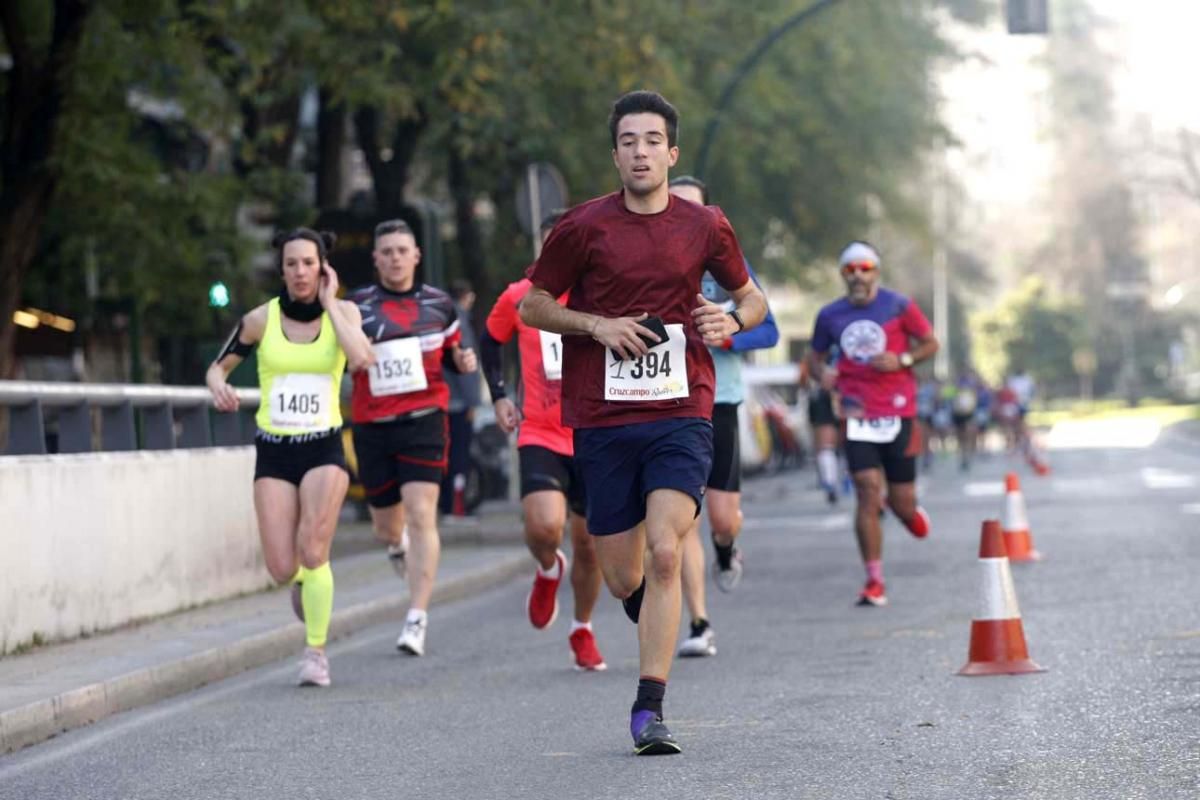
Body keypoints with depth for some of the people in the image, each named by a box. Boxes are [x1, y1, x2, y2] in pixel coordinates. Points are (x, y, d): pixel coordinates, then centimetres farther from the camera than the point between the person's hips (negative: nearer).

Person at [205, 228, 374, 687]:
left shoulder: (343, 311, -2)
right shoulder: (261, 319, -1)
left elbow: (361, 359, -22)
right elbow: (218, 366, 9)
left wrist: (328, 302, -13)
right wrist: (219, 386, -14)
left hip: (324, 448, -1)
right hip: (273, 452, 1)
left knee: (312, 552, -19)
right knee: (282, 570, -7)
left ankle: (316, 652, 1)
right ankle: (304, 580, 33)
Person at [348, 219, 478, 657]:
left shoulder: (439, 304, 6)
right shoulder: (356, 306, 1)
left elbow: (451, 354, 19)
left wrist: (464, 361, -3)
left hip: (423, 422, -1)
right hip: (372, 427, 1)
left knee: (421, 515, -15)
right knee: (386, 526, 9)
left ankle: (417, 620, -13)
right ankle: (399, 544, 51)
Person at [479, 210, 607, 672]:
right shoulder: (519, 299, -1)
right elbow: (490, 341, 18)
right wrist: (498, 395, 8)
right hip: (540, 438, -1)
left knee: (589, 543, 8)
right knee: (544, 526, -24)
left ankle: (582, 631, 31)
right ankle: (548, 570, 13)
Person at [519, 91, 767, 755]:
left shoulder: (704, 227, 6)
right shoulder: (584, 227, 1)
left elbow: (750, 297, 20)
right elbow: (532, 306, 8)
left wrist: (732, 320, -3)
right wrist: (597, 325, -8)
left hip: (681, 414, 0)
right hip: (602, 420, 1)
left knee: (663, 554, -18)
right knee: (623, 579, 4)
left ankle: (649, 711, -14)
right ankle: (658, 622, 41)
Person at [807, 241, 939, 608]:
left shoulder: (898, 306, -1)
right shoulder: (830, 316, 6)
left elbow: (931, 343, 5)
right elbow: (815, 355, 18)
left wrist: (902, 360, -13)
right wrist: (822, 372, -5)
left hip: (898, 412, -1)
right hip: (857, 414, 1)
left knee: (902, 503, 3)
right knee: (868, 491, -12)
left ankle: (910, 510, 43)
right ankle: (874, 582, -8)